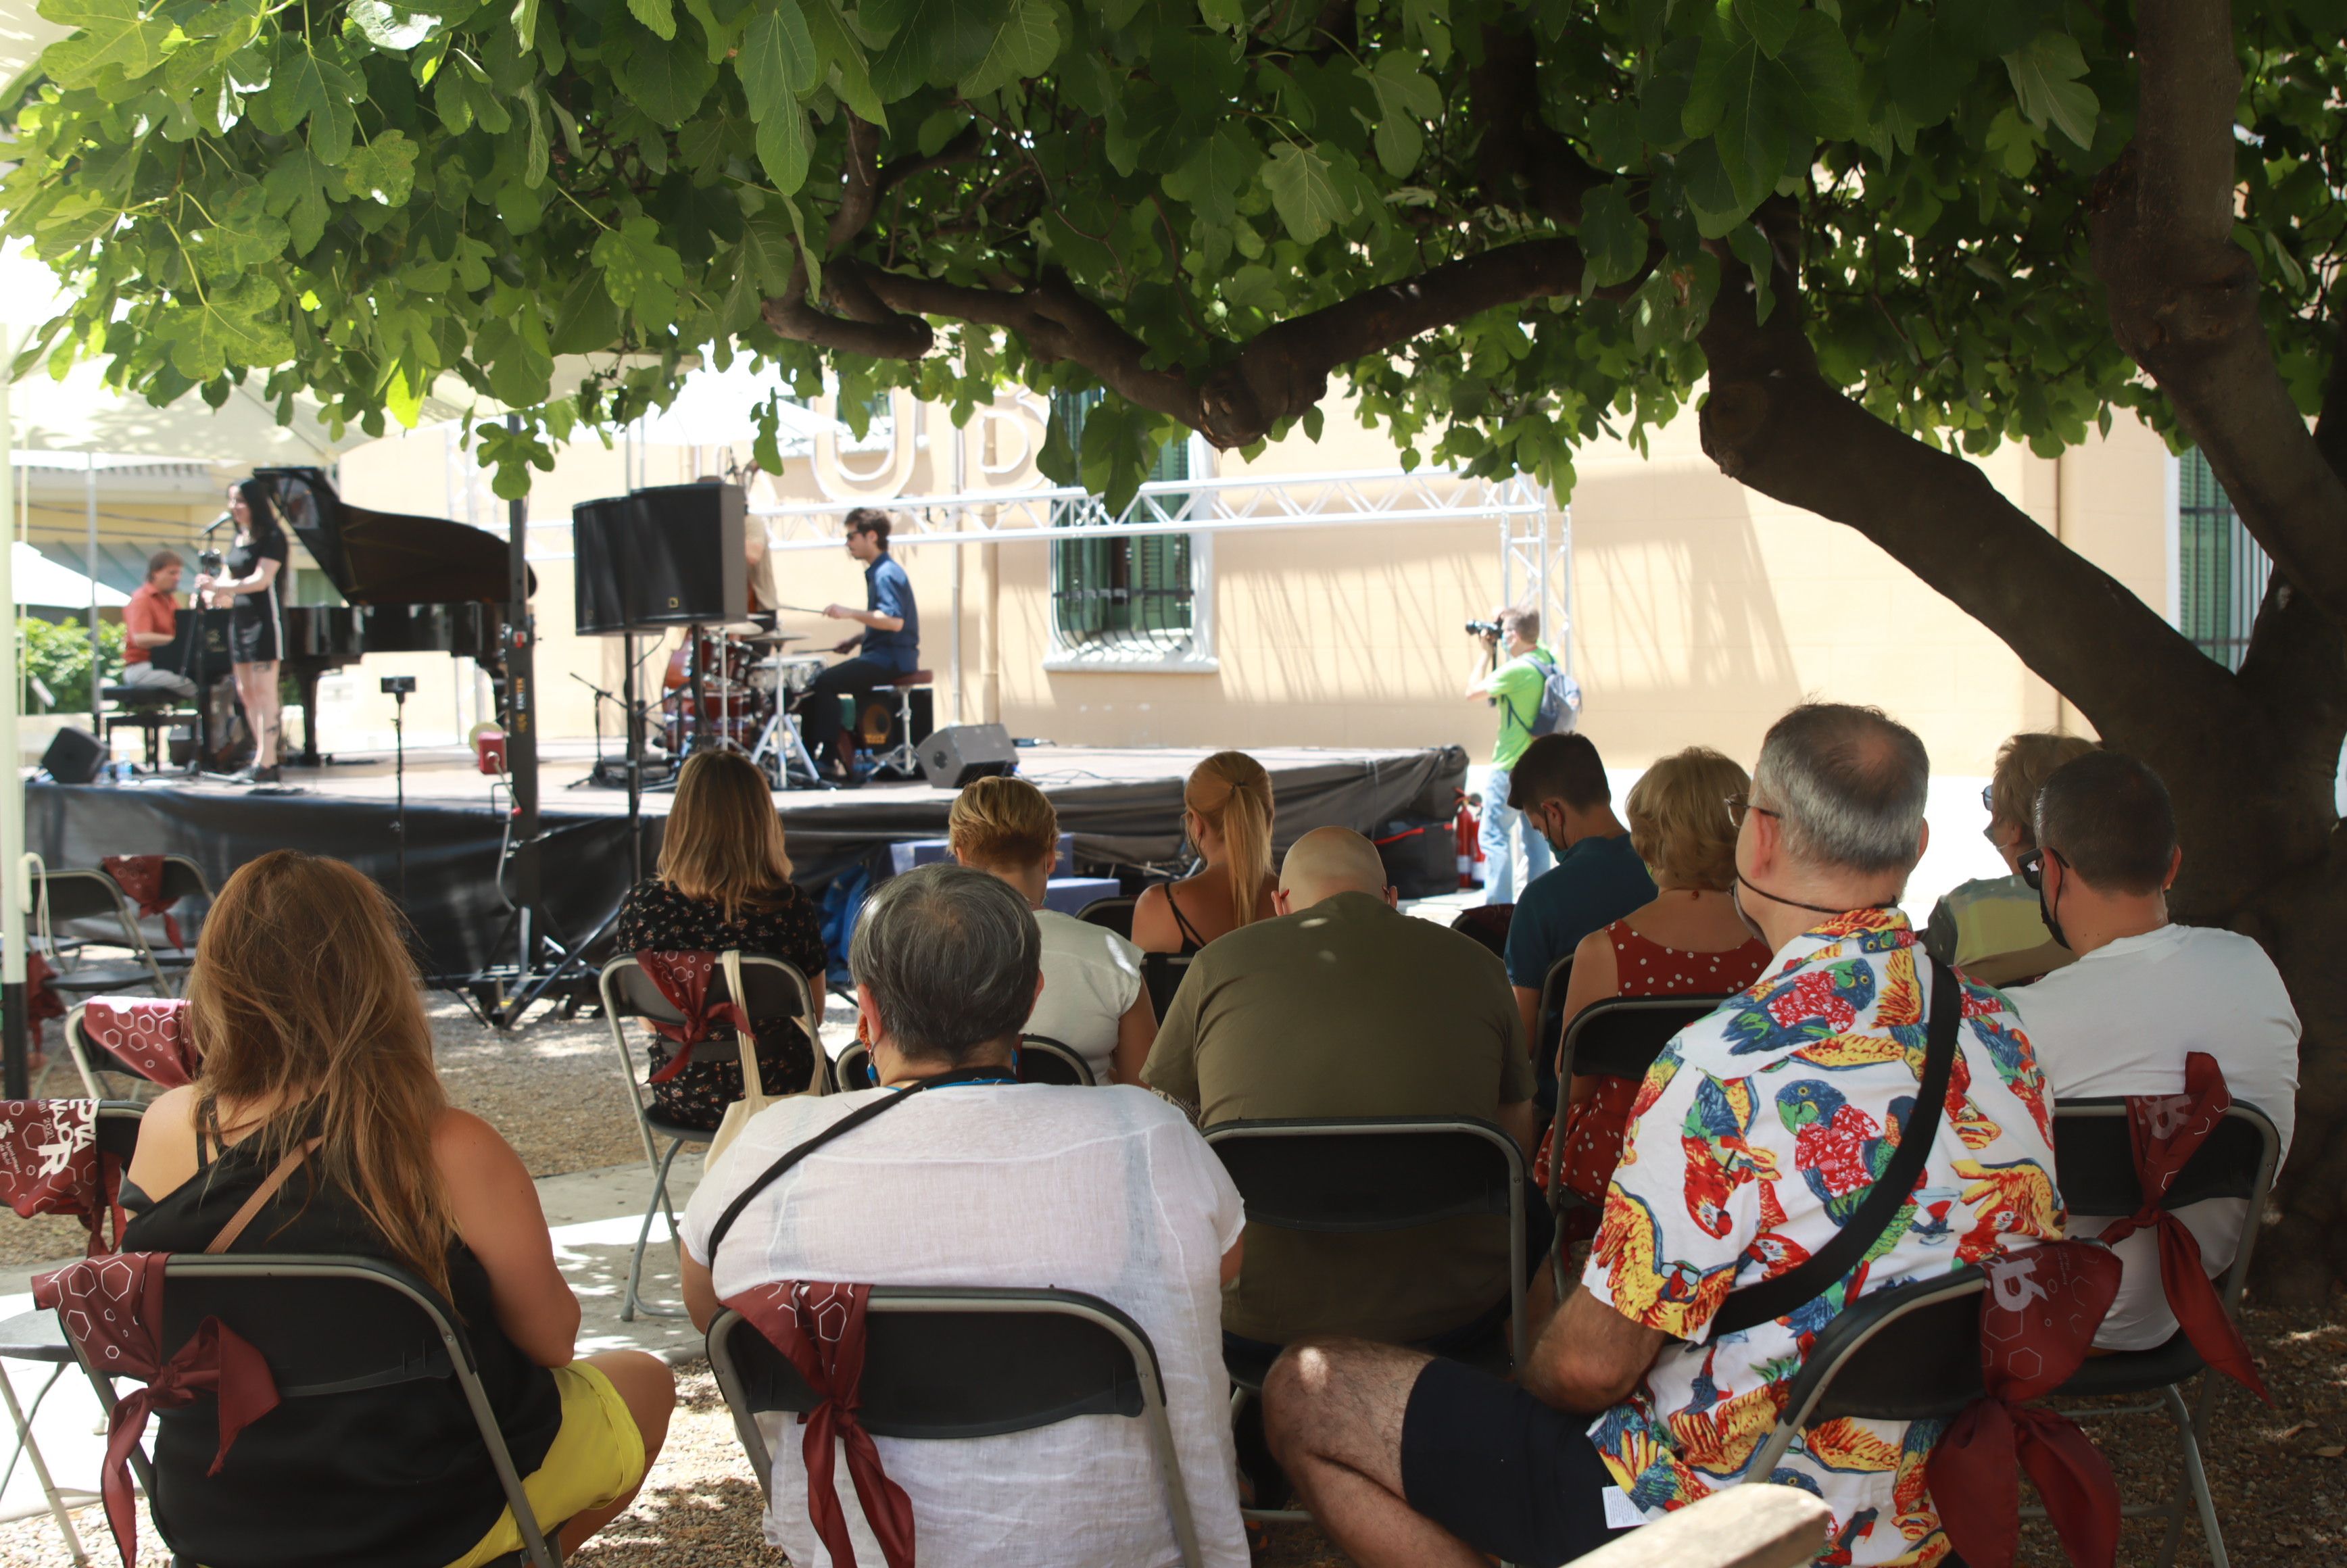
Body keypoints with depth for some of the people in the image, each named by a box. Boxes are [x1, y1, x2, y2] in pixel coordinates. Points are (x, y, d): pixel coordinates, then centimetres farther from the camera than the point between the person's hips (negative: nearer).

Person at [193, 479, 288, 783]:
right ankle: (267, 758, 13)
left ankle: (264, 764, -11)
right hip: (239, 621, 9)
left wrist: (222, 589, -26)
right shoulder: (239, 539, 16)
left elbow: (262, 579, -18)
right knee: (246, 694, 8)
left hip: (264, 619, -9)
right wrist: (211, 592, -9)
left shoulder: (272, 537, -8)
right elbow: (226, 579, 14)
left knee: (264, 693, -10)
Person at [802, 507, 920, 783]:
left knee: (825, 683, -20)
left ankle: (829, 759, -18)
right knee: (816, 682, 7)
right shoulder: (878, 572, 17)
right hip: (884, 657, 10)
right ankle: (809, 756, 5)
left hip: (891, 660, -10)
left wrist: (850, 613, -26)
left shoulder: (886, 574, -15)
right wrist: (857, 639, 14)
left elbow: (894, 621, -27)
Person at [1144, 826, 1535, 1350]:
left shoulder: (1221, 961, 4)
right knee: (1531, 1208, 31)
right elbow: (1516, 1145, 17)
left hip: (1255, 1320, 0)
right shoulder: (1474, 964, 6)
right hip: (1445, 1316, 1)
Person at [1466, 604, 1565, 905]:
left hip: (1511, 769, -8)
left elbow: (1473, 692, -9)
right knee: (1536, 837, 12)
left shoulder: (1516, 670, -21)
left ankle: (1499, 906, -7)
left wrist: (1488, 653, -2)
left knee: (1495, 835, -3)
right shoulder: (1546, 658, 3)